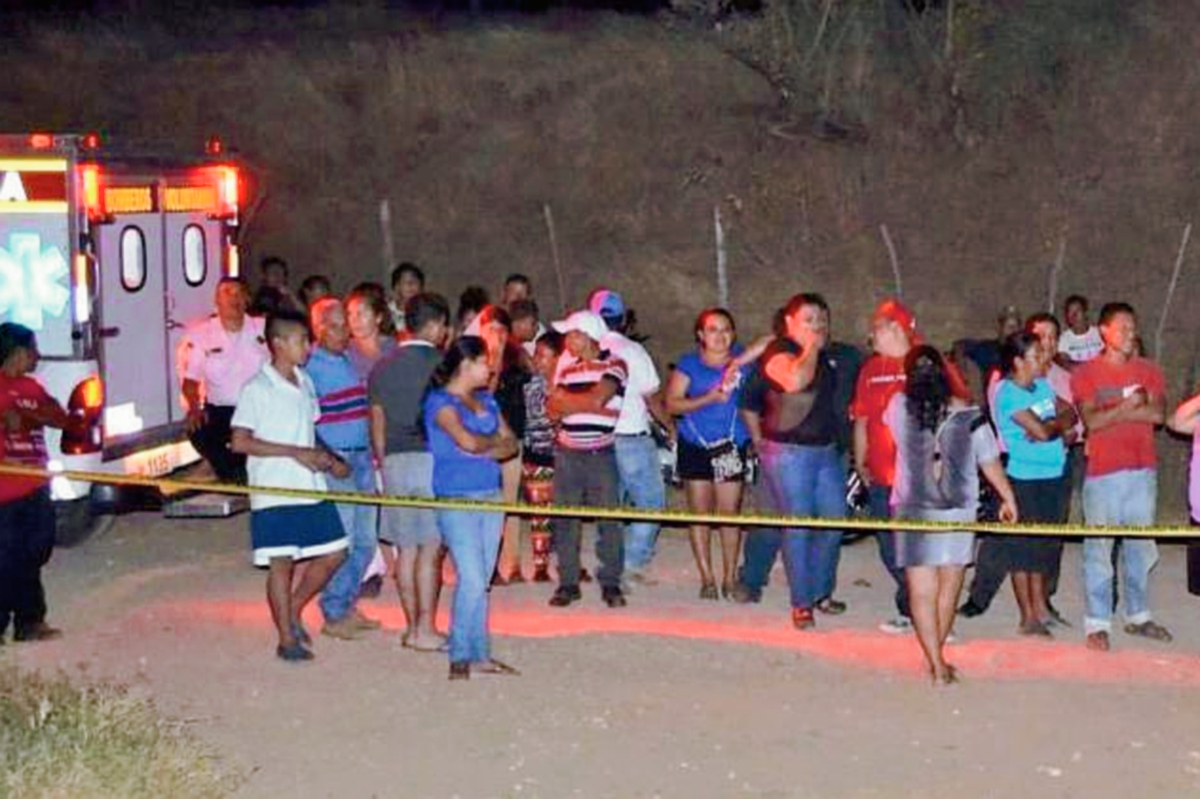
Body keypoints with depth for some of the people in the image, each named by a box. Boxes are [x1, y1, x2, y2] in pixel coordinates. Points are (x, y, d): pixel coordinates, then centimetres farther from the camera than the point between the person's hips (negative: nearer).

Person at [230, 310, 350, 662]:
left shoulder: (305, 382, 11)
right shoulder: (257, 389, -11)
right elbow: (240, 441, -16)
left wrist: (328, 459, 2)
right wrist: (295, 452, -18)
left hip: (311, 487, 7)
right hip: (275, 491, -7)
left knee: (333, 553, 9)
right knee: (282, 563, 0)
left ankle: (293, 610, 27)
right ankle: (287, 639, 10)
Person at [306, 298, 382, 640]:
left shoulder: (350, 362, 15)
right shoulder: (310, 367, -8)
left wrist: (373, 454, 15)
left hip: (362, 457, 8)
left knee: (364, 541, 11)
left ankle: (348, 605, 23)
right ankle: (333, 615, 4)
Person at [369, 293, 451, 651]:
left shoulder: (382, 368, 11)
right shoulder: (441, 364, -6)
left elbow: (377, 424, 15)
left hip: (394, 460, 5)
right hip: (432, 458, -5)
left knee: (406, 549, 9)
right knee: (430, 548, -3)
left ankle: (412, 626, 15)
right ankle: (426, 628, -2)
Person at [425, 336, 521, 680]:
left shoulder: (486, 400, 17)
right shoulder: (440, 401, -6)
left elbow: (511, 444, 11)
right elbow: (466, 440, -20)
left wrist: (486, 450, -8)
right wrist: (494, 440, -1)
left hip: (490, 495, 7)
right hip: (456, 499, -7)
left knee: (481, 580, 8)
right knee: (471, 578, -11)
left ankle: (479, 655, 12)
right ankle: (460, 656, -2)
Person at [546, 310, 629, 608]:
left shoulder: (614, 365, -3)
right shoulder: (567, 370, 13)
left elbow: (597, 400, -17)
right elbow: (553, 412, 6)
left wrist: (566, 399, -3)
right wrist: (584, 402, -10)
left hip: (600, 453, -4)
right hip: (567, 453, 4)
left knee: (609, 519, -4)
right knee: (565, 519, 3)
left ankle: (610, 584, 4)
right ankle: (568, 583, 11)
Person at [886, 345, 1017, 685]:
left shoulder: (899, 408, -6)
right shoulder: (968, 415, -6)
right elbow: (990, 461, 3)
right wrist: (1007, 497, 18)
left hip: (912, 510, -1)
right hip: (958, 510, 1)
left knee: (922, 591, 2)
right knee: (948, 588, 15)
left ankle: (936, 662, -5)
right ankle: (937, 657, 24)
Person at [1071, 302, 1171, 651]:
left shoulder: (1148, 370, 10)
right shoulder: (1086, 373, 0)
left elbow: (1158, 413, -6)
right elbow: (1091, 420, -13)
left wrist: (1114, 412, -10)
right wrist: (1131, 406, -10)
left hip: (1143, 470, 4)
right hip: (1103, 472, -4)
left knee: (1141, 546, 11)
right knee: (1099, 549, -4)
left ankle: (1138, 616, 23)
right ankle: (1097, 623, 1)